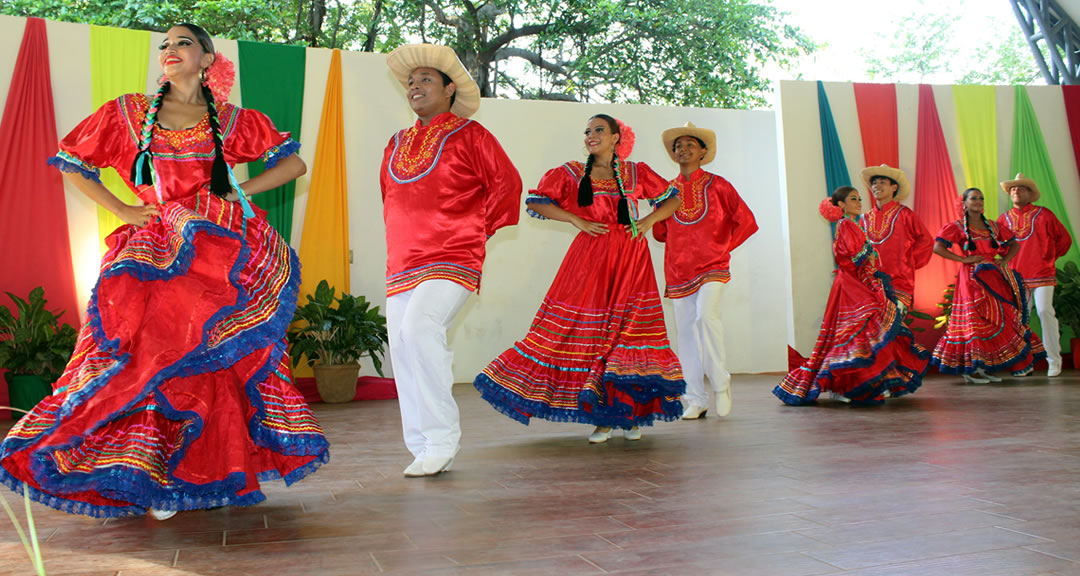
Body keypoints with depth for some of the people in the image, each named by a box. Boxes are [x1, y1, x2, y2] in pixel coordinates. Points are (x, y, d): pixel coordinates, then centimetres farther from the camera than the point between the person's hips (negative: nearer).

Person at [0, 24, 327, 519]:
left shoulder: (233, 122, 11)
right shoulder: (128, 114, 12)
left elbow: (294, 164, 11)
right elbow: (72, 165, 16)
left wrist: (238, 192, 0)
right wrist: (121, 210, 4)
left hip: (218, 252, 0)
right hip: (155, 252, 1)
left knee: (214, 358, -4)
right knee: (156, 355, -7)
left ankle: (214, 474, 8)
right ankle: (155, 479, 3)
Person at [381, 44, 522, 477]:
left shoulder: (469, 135, 2)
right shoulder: (396, 145, 19)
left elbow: (507, 183, 0)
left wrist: (479, 227, 1)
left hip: (452, 261, -6)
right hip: (401, 265, 7)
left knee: (419, 327, -27)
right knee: (402, 351, 2)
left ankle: (442, 438, -16)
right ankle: (424, 450, 13)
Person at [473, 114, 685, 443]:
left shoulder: (636, 173, 12)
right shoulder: (572, 174, 11)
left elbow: (672, 198, 19)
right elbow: (536, 201, 6)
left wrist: (650, 220, 0)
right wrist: (577, 220, -3)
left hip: (631, 259, 0)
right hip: (590, 257, 0)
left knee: (631, 329, -5)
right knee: (590, 330, -5)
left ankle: (630, 413, 5)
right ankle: (602, 417, 2)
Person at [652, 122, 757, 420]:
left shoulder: (717, 185, 3)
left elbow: (746, 222, 3)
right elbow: (659, 231, 21)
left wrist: (724, 246, 2)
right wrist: (682, 243, 11)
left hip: (712, 266, -3)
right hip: (678, 270, 4)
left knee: (706, 316, -25)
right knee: (686, 331, 3)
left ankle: (720, 381, -4)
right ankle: (696, 400, 10)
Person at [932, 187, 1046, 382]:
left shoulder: (993, 226, 16)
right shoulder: (957, 227, 1)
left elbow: (1014, 244, 23)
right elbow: (938, 248, -10)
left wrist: (1004, 261, 5)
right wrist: (963, 259, -13)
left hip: (994, 277, 6)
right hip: (973, 277, -6)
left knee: (999, 318, 2)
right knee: (976, 320, -10)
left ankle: (984, 368, 8)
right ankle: (970, 369, -6)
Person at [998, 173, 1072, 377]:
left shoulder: (1043, 214, 2)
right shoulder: (1004, 219, 8)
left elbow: (1064, 238, 7)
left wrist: (1050, 257, 6)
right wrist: (1008, 259, 8)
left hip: (1042, 274, -2)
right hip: (1016, 276, 3)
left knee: (1045, 311, -10)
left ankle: (1054, 360, 0)